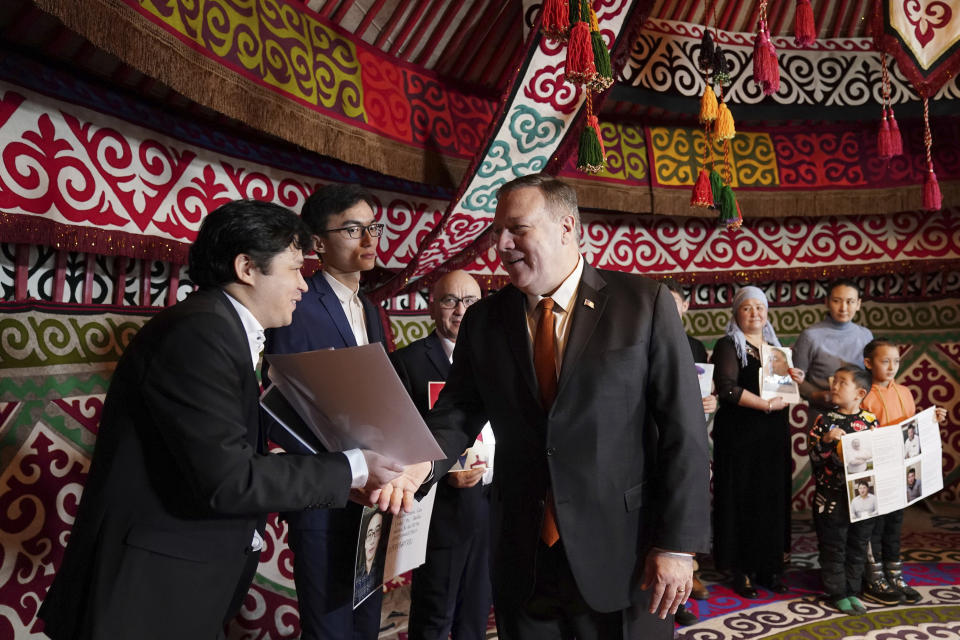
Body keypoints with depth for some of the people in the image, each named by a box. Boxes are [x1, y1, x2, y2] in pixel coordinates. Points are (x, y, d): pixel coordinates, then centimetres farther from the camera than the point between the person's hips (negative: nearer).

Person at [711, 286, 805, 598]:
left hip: (774, 436, 6)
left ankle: (770, 568, 18)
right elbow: (726, 388, -17)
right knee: (743, 502, -1)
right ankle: (742, 572, 8)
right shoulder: (728, 345, -4)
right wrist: (767, 404, -19)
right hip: (740, 436, -6)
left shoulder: (774, 347, 16)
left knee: (774, 501, 8)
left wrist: (797, 381, 2)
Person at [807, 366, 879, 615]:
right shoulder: (825, 420, -6)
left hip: (861, 496, 3)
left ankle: (852, 590, 29)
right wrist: (826, 440, -25)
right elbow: (813, 455, -8)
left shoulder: (870, 421, 0)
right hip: (832, 497, -2)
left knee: (858, 544, 14)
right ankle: (837, 593, 20)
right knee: (833, 546, 6)